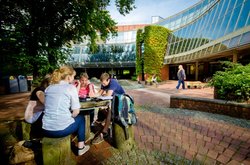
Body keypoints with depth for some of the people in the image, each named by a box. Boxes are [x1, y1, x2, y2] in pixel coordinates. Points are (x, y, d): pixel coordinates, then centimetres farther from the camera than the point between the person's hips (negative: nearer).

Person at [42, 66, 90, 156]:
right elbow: (76, 112, -9)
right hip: (62, 129, -6)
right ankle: (81, 148, 28)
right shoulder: (71, 87, -8)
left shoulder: (49, 88, 9)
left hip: (46, 130, 6)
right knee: (81, 118, 24)